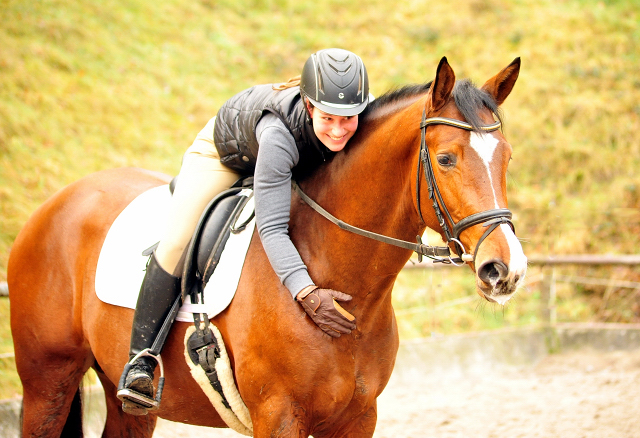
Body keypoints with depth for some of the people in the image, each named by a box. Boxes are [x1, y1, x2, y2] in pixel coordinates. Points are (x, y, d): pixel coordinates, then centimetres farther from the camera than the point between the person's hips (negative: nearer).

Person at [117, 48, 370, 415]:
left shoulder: (365, 116, -35)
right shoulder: (279, 133, -49)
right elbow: (272, 227, -52)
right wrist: (307, 293, -64)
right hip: (226, 152, -5)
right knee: (179, 241, -18)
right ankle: (140, 360, -12)